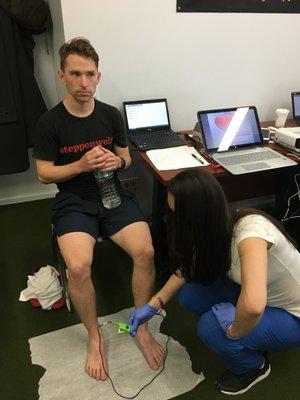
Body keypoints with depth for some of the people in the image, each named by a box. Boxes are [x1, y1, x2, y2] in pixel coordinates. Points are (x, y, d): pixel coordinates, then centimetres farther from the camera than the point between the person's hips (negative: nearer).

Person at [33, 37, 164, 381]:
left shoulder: (111, 115, 4)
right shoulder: (49, 123, -4)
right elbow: (44, 174, -2)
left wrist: (116, 162, -11)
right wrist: (81, 165, -18)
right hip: (73, 202, -2)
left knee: (146, 252, -23)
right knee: (78, 267, -28)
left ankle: (141, 327, 3)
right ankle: (95, 337, 1)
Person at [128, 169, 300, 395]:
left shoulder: (250, 229, -37)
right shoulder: (215, 228, -14)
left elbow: (253, 306, -49)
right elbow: (187, 268, 1)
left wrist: (233, 331, -28)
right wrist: (153, 305, -5)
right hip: (259, 296, 6)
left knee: (210, 327, -25)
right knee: (190, 295, -10)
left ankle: (254, 366, 8)